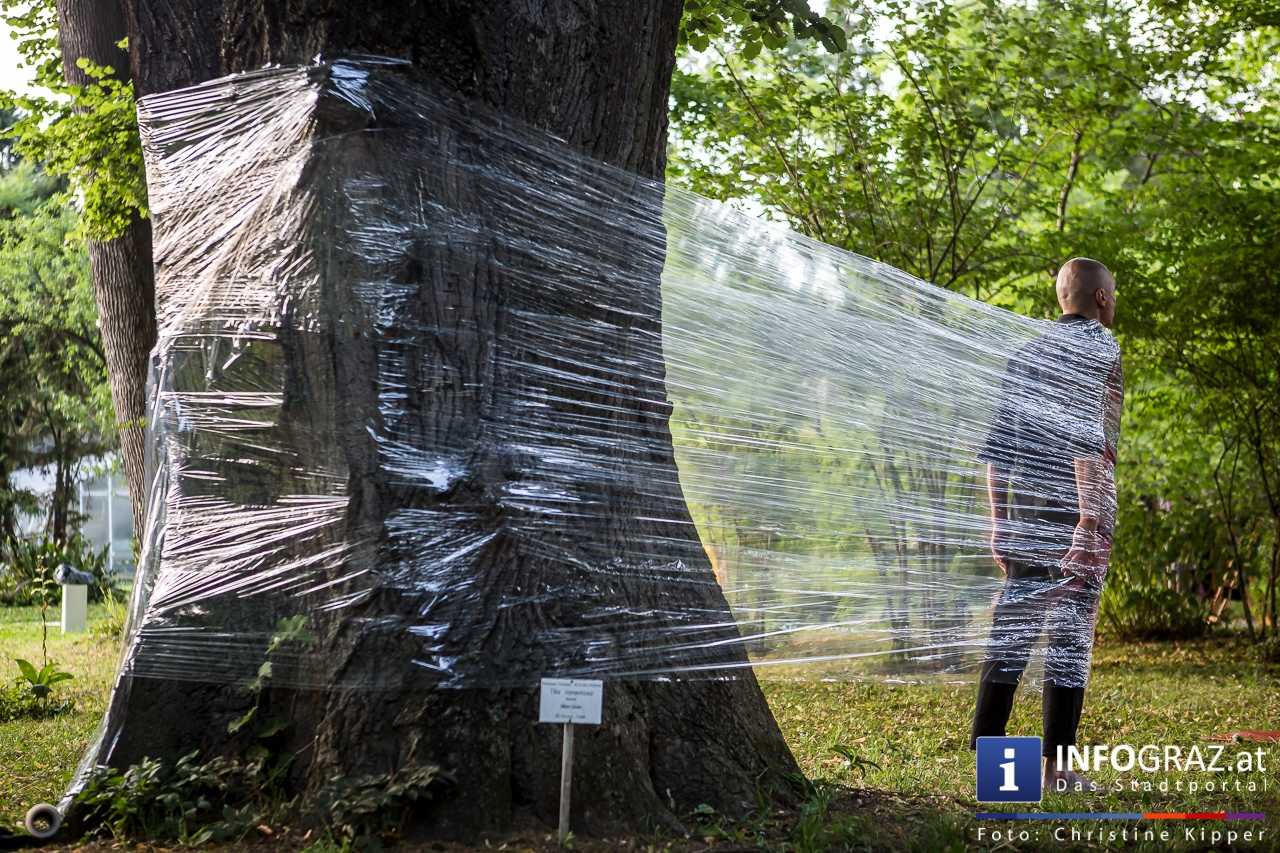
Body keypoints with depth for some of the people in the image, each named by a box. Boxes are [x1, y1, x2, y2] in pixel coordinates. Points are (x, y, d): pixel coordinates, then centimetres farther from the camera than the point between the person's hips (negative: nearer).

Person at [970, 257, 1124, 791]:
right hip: (1076, 507, -6)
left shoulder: (1026, 355, 15)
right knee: (1071, 633, -2)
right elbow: (1088, 436, -17)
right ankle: (1055, 765, 1)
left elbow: (998, 443, 13)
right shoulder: (1100, 349, -5)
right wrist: (1091, 517, -20)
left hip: (1025, 508, 6)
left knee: (1012, 627, 8)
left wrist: (998, 518, 17)